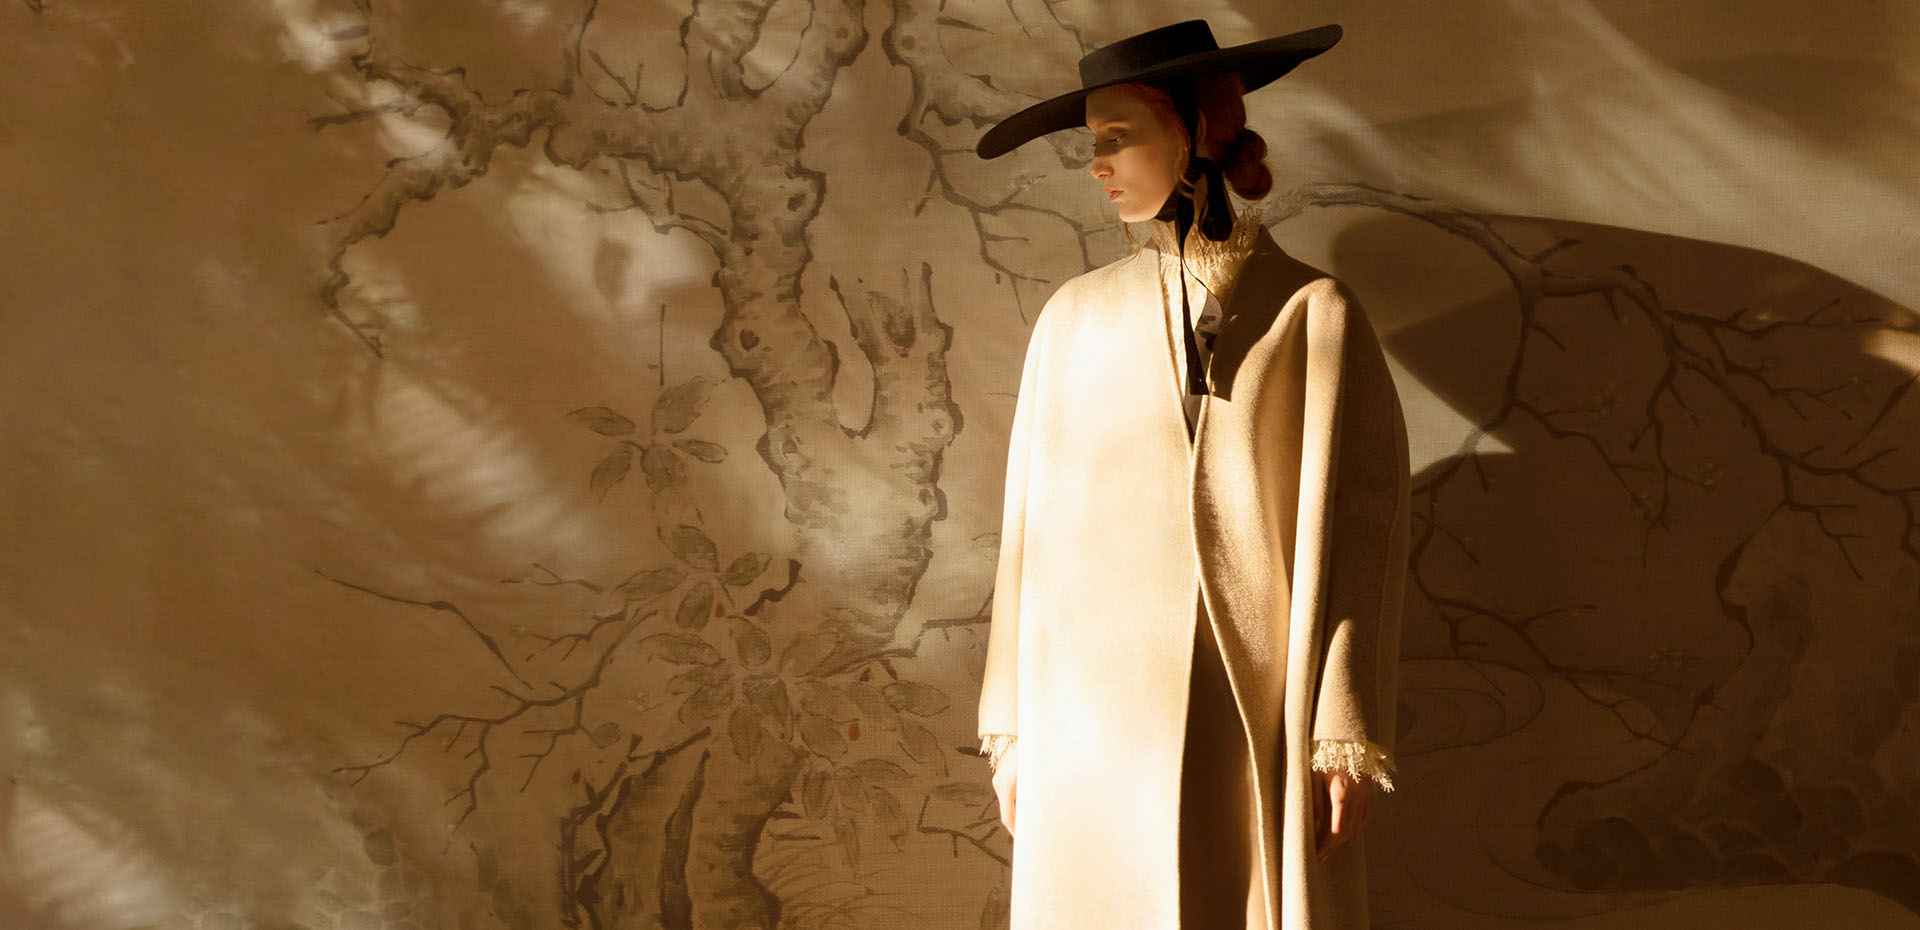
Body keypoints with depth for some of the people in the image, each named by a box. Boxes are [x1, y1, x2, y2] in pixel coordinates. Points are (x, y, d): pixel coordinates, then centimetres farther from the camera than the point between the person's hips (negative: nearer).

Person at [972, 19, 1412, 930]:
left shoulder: (1314, 313, 0)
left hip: (1258, 720, -2)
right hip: (1099, 719, 2)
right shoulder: (1076, 317, 7)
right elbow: (1036, 526, 8)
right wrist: (1011, 729, 5)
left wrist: (1348, 737, -9)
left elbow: (1354, 529, -4)